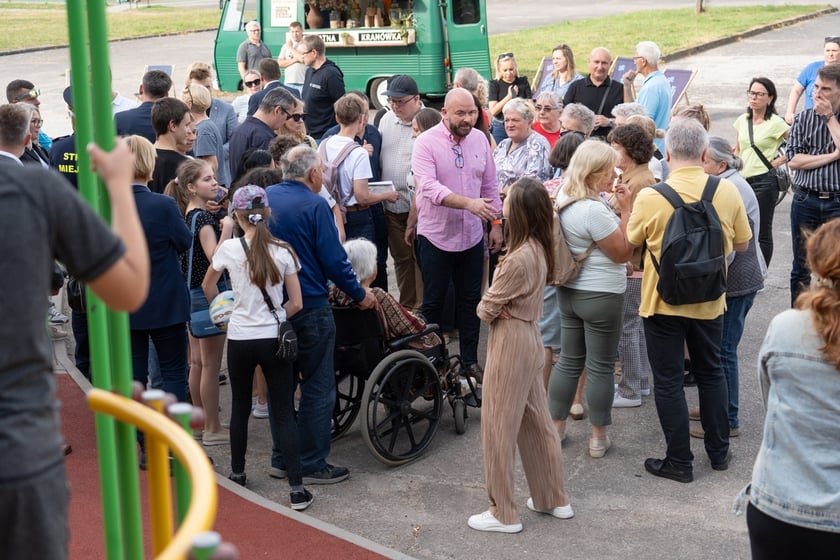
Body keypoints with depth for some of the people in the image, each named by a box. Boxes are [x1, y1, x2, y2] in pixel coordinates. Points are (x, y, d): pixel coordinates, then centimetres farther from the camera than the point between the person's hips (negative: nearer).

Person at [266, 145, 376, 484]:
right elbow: (333, 260, -15)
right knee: (318, 388, 3)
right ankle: (312, 464, 7)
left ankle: (281, 459, 22)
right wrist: (360, 295, -1)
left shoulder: (264, 198, 4)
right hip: (309, 308, -7)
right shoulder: (314, 205, -14)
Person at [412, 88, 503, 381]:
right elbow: (429, 186, -26)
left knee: (470, 301, 13)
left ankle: (470, 360, 24)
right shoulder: (426, 143, -13)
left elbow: (490, 185, 11)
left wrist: (496, 223, 8)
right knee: (433, 302, 7)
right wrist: (469, 203, -37)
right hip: (436, 236, -4)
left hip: (472, 235, 4)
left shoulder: (479, 139, 3)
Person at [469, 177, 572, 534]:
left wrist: (487, 309, 2)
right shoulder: (538, 249, 4)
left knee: (499, 427, 2)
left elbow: (487, 308, -17)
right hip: (529, 334, 9)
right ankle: (553, 498, 28)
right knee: (536, 420, 18)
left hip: (510, 340, -9)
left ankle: (503, 514, 11)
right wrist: (498, 305, -7)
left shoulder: (520, 258, -25)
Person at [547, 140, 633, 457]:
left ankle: (555, 427, 25)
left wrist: (618, 208, 5)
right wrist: (626, 210, -16)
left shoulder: (564, 196, 3)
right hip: (601, 296, -8)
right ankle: (598, 438, 15)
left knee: (569, 360, 17)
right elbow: (623, 253, -18)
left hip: (570, 292, 8)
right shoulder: (594, 210, -26)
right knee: (600, 367, 5)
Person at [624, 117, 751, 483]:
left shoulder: (649, 197, -18)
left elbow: (631, 241, -2)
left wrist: (624, 204, 10)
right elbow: (741, 244, 3)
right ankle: (718, 451, 31)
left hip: (662, 302, -3)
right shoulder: (727, 192, -10)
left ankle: (680, 461, 14)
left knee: (668, 380, 8)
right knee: (711, 372, 21)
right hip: (708, 300, 3)